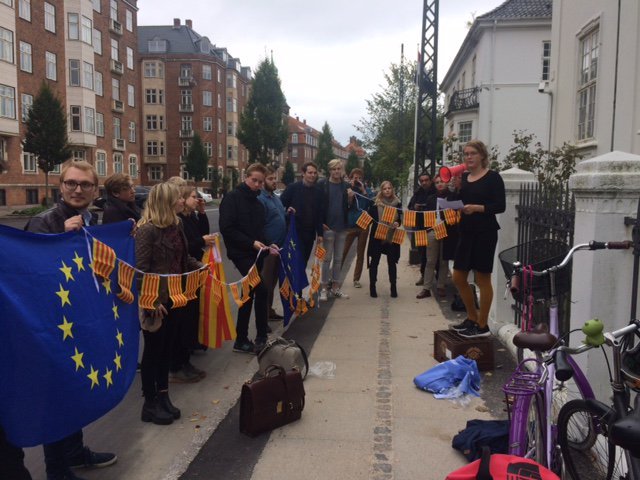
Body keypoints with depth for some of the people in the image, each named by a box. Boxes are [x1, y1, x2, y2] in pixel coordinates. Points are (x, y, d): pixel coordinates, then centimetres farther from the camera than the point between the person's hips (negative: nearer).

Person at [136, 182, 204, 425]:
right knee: (153, 351, 5)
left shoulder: (175, 226, 7)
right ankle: (149, 404, 20)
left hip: (174, 298, 8)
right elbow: (141, 270, -21)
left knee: (167, 349, 16)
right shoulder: (147, 230, -18)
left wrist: (204, 268, 3)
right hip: (156, 301, -8)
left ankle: (163, 397, 29)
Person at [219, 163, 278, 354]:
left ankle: (241, 340, 20)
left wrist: (266, 245, 2)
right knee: (261, 290, -18)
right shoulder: (232, 198, -8)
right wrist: (251, 243, -19)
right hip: (241, 253, -8)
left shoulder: (258, 203, 16)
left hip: (256, 254, 8)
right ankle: (261, 338, -8)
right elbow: (226, 228, -16)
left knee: (249, 293, 11)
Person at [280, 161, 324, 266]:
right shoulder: (292, 187, -4)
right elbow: (280, 204, -3)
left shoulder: (318, 192, 9)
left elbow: (320, 214, 10)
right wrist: (288, 210, -24)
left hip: (310, 233, 4)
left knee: (304, 261, 10)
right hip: (295, 231, -4)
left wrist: (320, 233, 7)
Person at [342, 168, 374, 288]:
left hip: (363, 225, 3)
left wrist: (363, 191, -13)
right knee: (342, 252, -6)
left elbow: (371, 203, -8)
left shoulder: (367, 190, 6)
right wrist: (350, 189, -14)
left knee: (360, 253, 9)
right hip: (349, 225, -3)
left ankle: (356, 279, 18)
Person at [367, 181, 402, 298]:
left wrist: (397, 224, -12)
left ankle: (393, 287, 14)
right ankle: (372, 286, 14)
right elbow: (370, 218, -2)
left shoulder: (397, 203, 5)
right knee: (374, 261, 4)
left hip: (392, 237, 1)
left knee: (392, 262, 6)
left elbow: (400, 219, 8)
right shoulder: (375, 203, -2)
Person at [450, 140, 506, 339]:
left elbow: (500, 206, -12)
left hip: (485, 233, -7)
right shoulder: (463, 177, 11)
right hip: (466, 232, 7)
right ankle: (472, 317, 28)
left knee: (482, 279, 1)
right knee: (458, 277, 10)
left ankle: (482, 326, 12)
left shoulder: (493, 177, -6)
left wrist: (477, 208, -24)